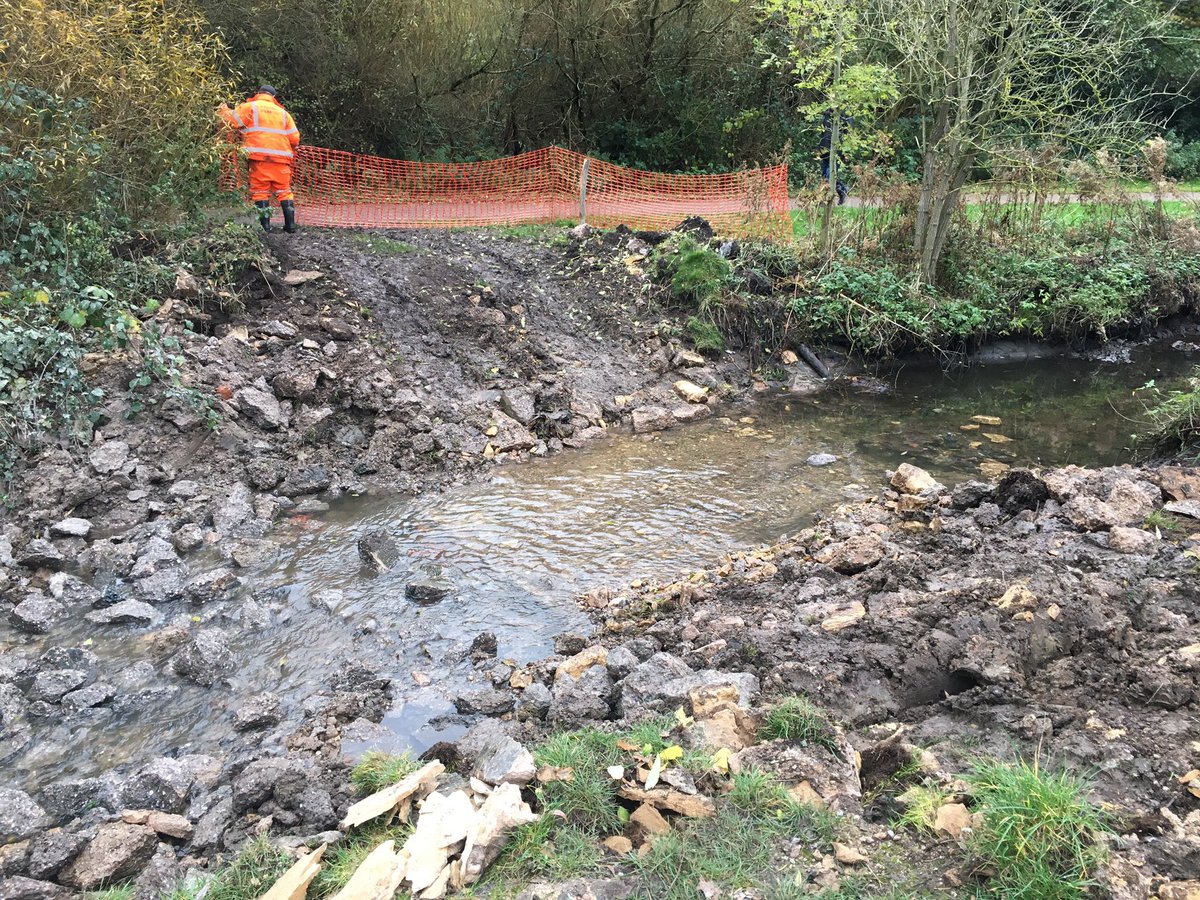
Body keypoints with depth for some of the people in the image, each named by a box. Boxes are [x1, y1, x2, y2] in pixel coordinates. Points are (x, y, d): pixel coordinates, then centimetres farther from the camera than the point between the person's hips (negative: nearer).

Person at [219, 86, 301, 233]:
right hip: (281, 158, 3)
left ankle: (265, 225, -3)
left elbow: (232, 122, 2)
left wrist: (224, 111, 21)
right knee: (284, 190, 9)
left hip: (259, 156, -3)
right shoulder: (283, 113, 19)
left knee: (261, 190, 2)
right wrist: (290, 151, 29)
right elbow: (295, 138, 11)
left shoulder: (250, 107, 9)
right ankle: (290, 224, 5)